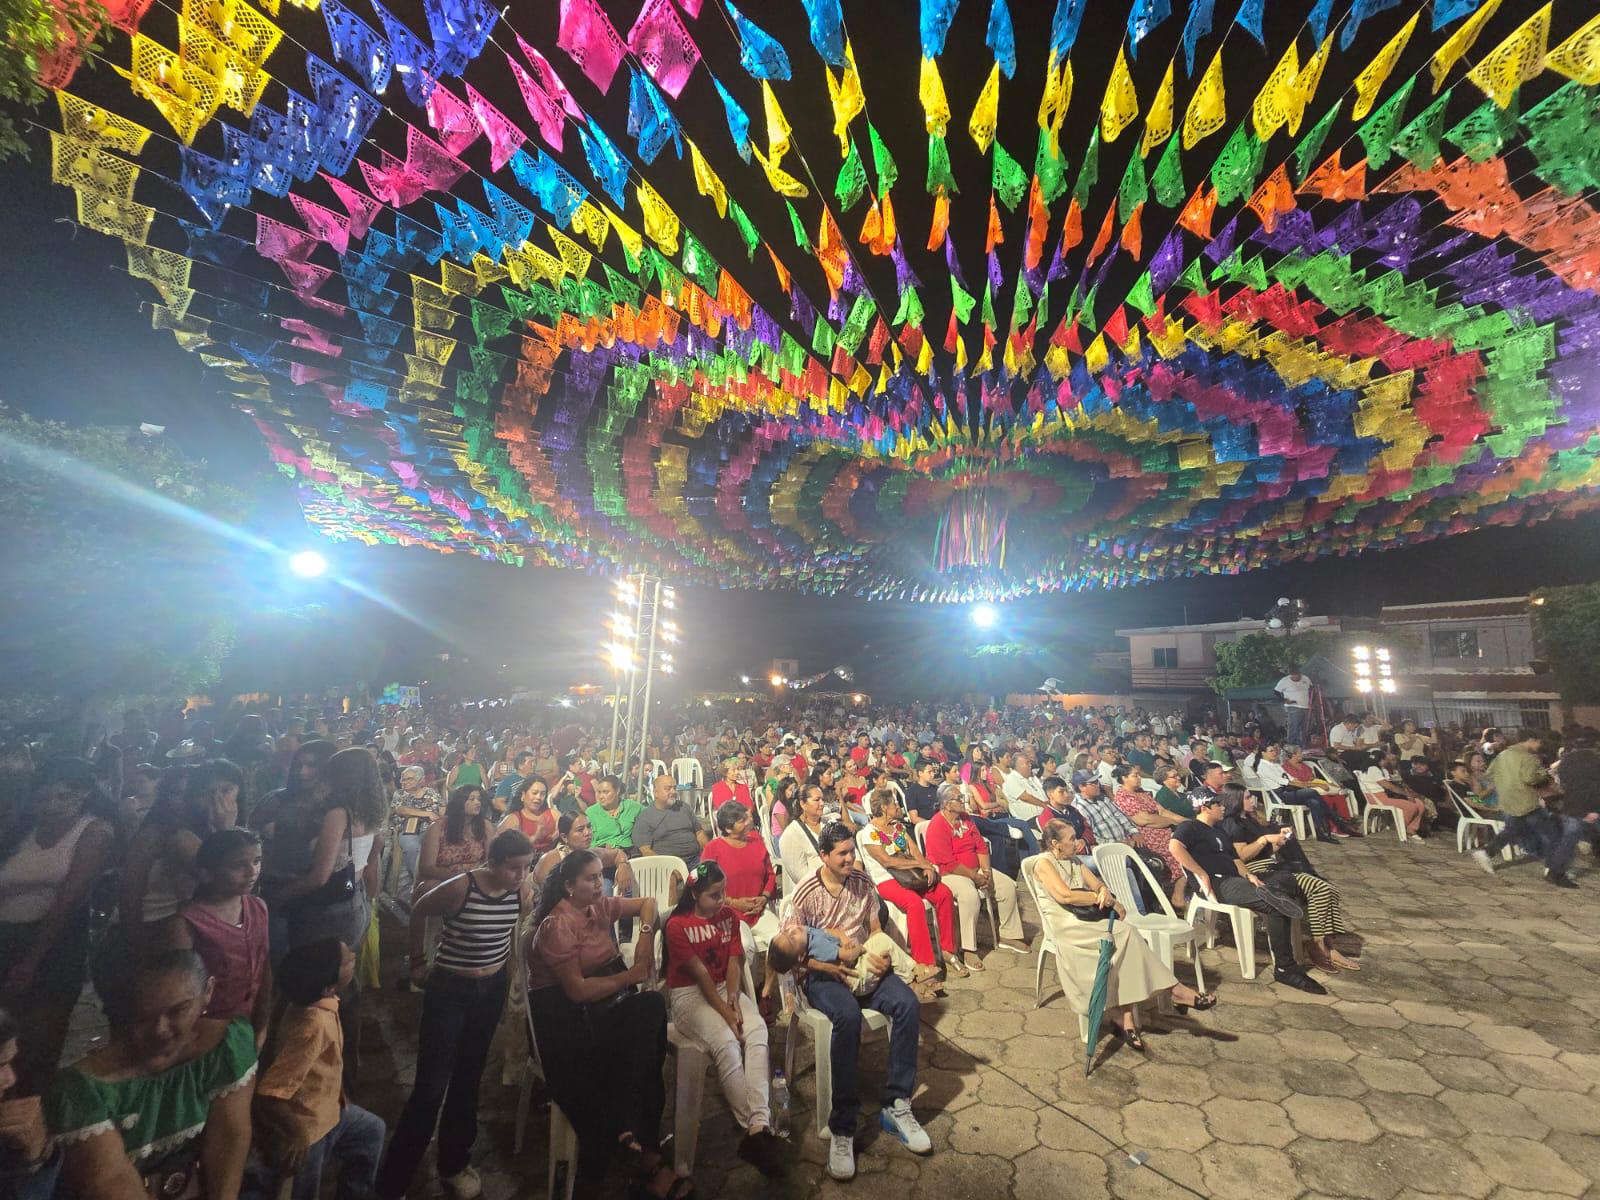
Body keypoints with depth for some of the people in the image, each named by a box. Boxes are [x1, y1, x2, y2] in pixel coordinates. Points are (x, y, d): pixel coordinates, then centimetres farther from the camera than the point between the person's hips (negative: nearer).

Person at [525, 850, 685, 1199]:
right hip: (564, 1016, -6)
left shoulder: (600, 906, 4)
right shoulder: (557, 926, -16)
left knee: (651, 1006, -24)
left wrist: (646, 936, -4)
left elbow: (647, 903, 15)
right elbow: (577, 990, -19)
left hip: (601, 1004, 7)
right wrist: (630, 976, -14)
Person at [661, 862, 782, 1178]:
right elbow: (700, 973, -15)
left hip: (724, 988, 5)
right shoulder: (677, 925, -11)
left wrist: (733, 998, -15)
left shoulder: (729, 915, 6)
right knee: (725, 1041, -31)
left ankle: (758, 1127, -31)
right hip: (688, 994, -5)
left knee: (757, 1030, -25)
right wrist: (726, 1013, -18)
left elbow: (734, 961, 2)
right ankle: (756, 1128, -21)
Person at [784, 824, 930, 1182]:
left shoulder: (863, 882, 3)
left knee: (907, 1004, -21)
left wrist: (880, 957, -8)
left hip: (863, 966, 5)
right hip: (822, 973, -4)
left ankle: (896, 1105, -7)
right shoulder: (806, 893, -10)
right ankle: (842, 1129, -20)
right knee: (848, 1016, -34)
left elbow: (875, 929, 13)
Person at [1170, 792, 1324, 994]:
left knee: (1279, 902, -14)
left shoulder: (1219, 832, 28)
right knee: (1275, 905, -23)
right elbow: (1175, 846, -21)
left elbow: (1235, 860, 21)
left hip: (1234, 879, 8)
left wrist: (1248, 875, -1)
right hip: (1216, 884, -8)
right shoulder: (1190, 827, -1)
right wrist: (1202, 874, -20)